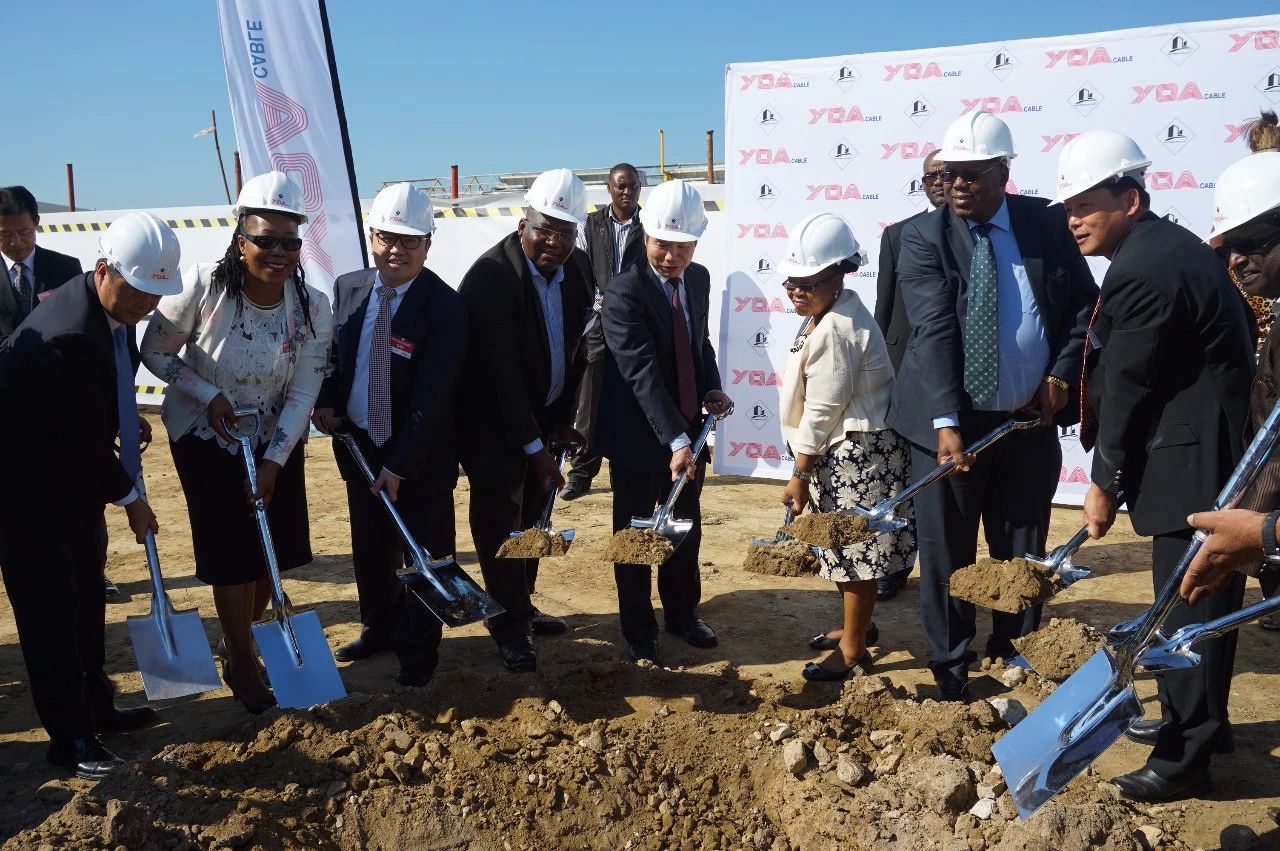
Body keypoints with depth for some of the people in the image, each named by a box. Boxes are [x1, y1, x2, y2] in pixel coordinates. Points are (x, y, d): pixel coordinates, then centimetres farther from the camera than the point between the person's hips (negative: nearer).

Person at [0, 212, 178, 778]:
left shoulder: (111, 308, -3)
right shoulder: (67, 335, -32)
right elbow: (85, 437, -24)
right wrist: (130, 498, -12)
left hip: (75, 475, 9)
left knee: (85, 598, 18)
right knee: (49, 609, 0)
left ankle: (95, 707, 32)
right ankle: (69, 739, 12)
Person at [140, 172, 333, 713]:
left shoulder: (312, 307, -16)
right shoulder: (203, 285, -22)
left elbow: (303, 393, -14)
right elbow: (155, 352, -8)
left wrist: (273, 463, -18)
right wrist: (209, 395, -19)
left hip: (275, 442, 3)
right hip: (206, 439, -3)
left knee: (273, 552, 9)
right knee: (232, 555, -1)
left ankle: (236, 642, 37)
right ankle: (243, 668, 18)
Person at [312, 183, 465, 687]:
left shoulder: (444, 306, -19)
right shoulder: (347, 288, -1)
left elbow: (433, 397, -20)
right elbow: (334, 353, 13)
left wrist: (399, 466, -20)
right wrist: (326, 402, -6)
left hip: (420, 456, -5)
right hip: (359, 445, 5)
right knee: (369, 548, 20)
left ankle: (417, 651, 27)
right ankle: (379, 628, 41)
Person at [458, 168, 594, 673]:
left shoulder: (579, 270, -5)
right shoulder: (491, 276, -25)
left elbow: (573, 349, 3)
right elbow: (501, 372, -25)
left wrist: (561, 420, 1)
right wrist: (534, 447, -23)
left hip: (542, 415, 7)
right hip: (493, 423, -6)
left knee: (531, 516, 16)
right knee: (500, 521, 1)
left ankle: (522, 608, 32)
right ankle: (511, 628, 13)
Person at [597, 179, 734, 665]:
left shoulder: (699, 279, 2)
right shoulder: (623, 292, -20)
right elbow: (643, 372, -28)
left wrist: (712, 388, -3)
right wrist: (674, 441, -35)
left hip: (689, 427, 6)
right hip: (639, 435, -6)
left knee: (687, 527, 18)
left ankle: (682, 612, 38)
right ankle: (639, 631, 24)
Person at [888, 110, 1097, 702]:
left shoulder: (1046, 223, 1)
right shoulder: (923, 237, -8)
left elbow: (1085, 305, 11)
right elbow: (934, 332, -19)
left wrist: (1061, 374, -4)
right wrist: (947, 422, -28)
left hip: (1030, 420, 3)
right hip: (950, 422, -3)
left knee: (1023, 551, 14)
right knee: (945, 552, 6)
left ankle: (1015, 661, 33)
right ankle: (950, 670, 22)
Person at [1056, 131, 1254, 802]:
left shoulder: (1141, 272, -20)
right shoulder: (1166, 245, 12)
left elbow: (1126, 391, -17)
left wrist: (1104, 483, -7)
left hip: (1192, 462, -11)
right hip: (1216, 448, 11)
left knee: (1190, 603, -1)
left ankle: (1185, 755, 10)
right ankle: (1195, 718, 35)